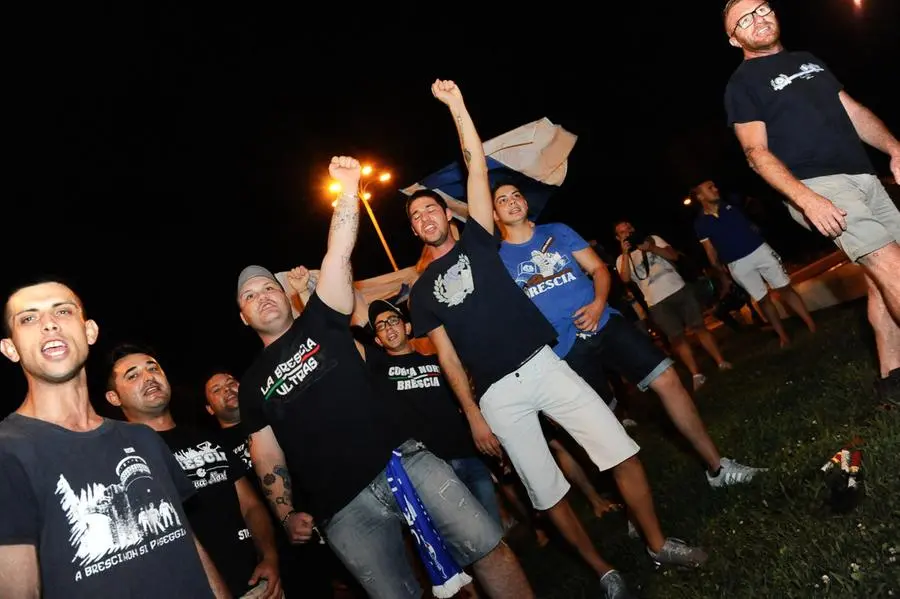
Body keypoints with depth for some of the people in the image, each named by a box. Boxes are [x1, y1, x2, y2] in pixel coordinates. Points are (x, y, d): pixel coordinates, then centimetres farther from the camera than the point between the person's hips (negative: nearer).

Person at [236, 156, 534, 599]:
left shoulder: (319, 324, 10)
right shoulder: (252, 383, 14)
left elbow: (338, 258, 0)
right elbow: (267, 456, 13)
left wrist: (348, 191, -7)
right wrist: (286, 514, 1)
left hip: (404, 462, -1)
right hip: (343, 510, 1)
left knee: (487, 546, -5)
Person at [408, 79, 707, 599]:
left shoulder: (476, 242, 9)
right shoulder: (422, 291, 10)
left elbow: (478, 167, 2)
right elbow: (448, 356, 5)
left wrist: (456, 105, 0)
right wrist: (472, 415, -1)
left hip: (543, 364, 0)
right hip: (496, 394, 1)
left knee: (624, 452, -5)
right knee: (548, 493, 4)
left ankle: (658, 544, 16)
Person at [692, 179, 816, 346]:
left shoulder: (730, 204, 3)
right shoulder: (700, 223, -4)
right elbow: (711, 253, 2)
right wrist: (723, 276, 6)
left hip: (760, 250, 2)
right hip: (738, 265, -2)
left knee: (785, 289, 3)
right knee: (763, 300, 6)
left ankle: (812, 326, 10)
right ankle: (783, 337, 18)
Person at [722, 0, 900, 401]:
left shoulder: (810, 61, 22)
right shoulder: (743, 84, 1)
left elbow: (854, 112, 21)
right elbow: (757, 153, -9)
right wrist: (806, 199, -21)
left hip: (863, 175, 7)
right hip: (816, 185, -7)